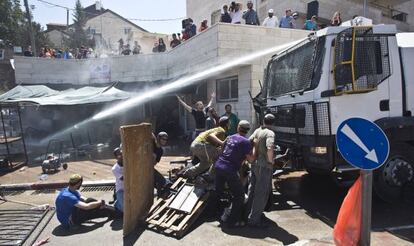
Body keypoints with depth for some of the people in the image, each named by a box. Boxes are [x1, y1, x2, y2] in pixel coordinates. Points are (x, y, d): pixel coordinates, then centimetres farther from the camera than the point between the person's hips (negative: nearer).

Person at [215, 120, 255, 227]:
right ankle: (232, 220, 9)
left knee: (218, 192, 22)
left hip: (218, 166, 7)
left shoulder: (230, 138, 15)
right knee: (239, 196, 7)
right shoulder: (245, 142, -7)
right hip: (230, 170, -7)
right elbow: (251, 159, -10)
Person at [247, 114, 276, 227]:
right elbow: (270, 148, -31)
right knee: (262, 193, -1)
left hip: (254, 163, 8)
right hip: (264, 166, -8)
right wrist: (270, 161, -17)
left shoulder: (257, 130, 7)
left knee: (253, 190, 21)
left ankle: (250, 212, 36)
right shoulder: (270, 133, -15)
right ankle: (253, 219, 3)